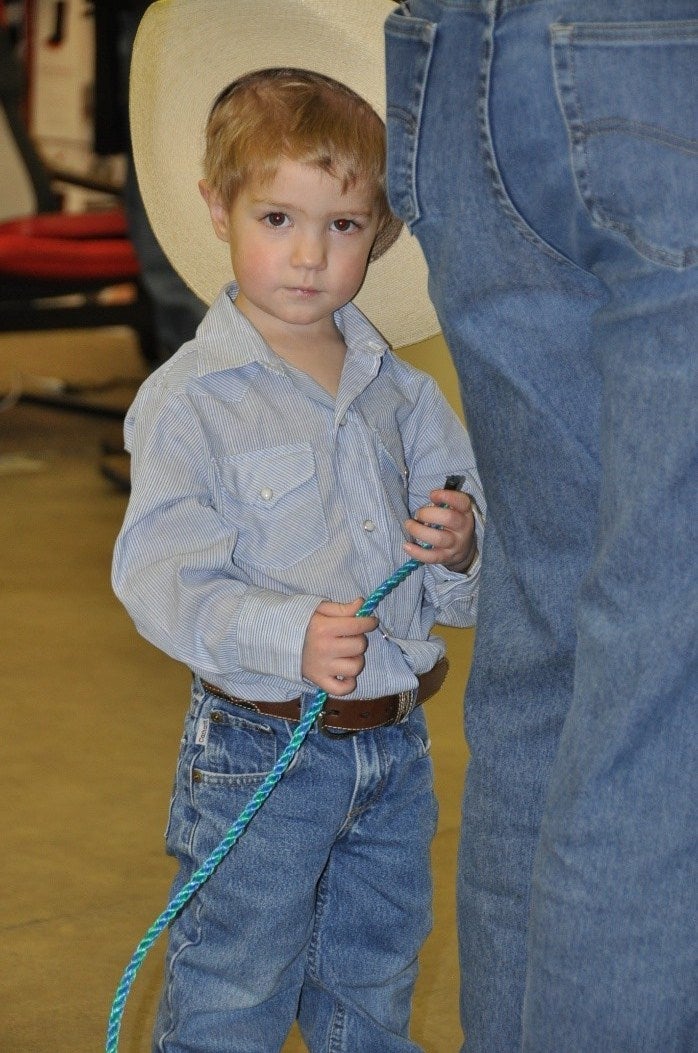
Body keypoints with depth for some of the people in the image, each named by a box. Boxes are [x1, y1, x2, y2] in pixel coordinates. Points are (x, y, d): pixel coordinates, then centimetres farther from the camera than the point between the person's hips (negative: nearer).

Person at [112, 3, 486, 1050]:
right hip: (259, 751, -5)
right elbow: (164, 578, -20)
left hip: (396, 746, 5)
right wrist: (288, 636, -35)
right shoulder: (190, 400, -11)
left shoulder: (401, 392, 6)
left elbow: (464, 591, 8)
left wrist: (461, 553, -16)